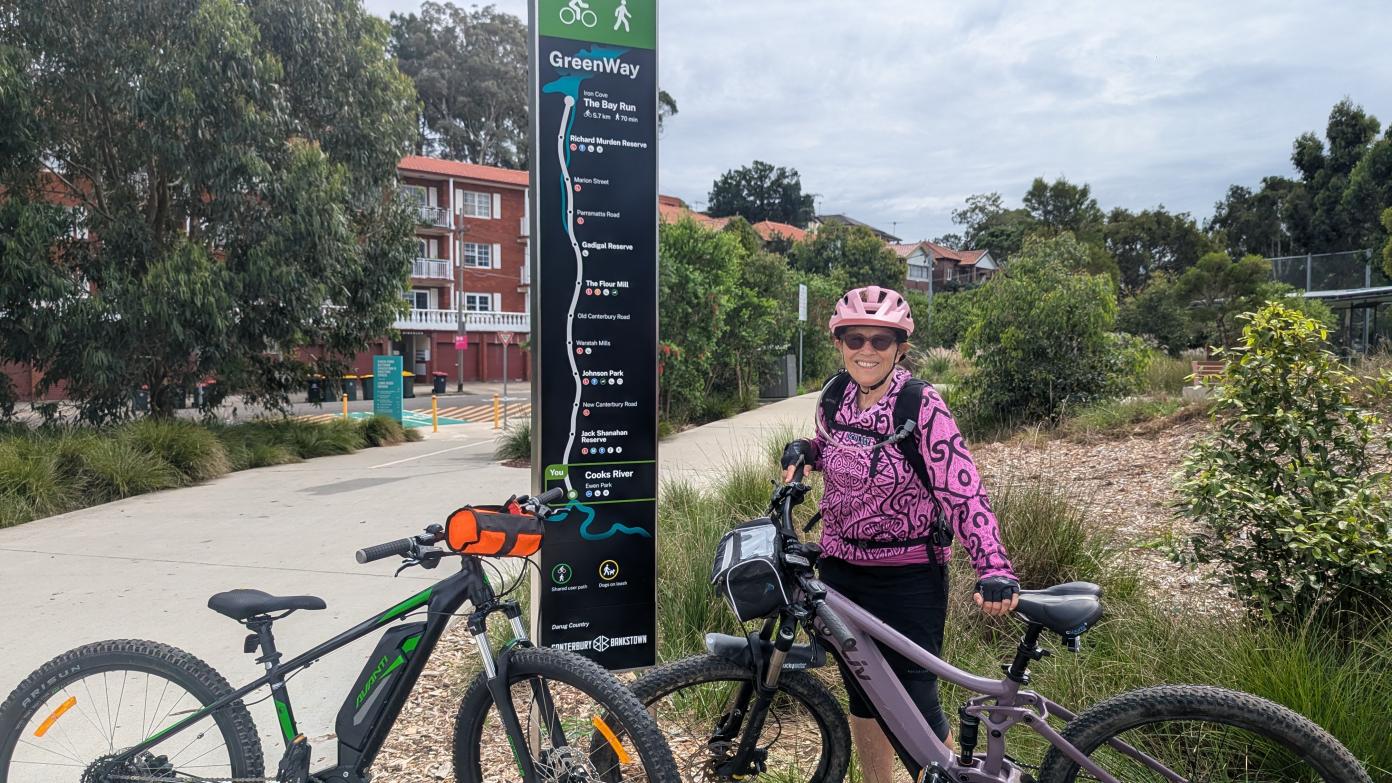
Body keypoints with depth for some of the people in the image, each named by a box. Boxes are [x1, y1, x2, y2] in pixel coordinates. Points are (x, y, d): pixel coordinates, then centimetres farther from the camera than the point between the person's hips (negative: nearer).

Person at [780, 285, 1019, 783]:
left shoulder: (923, 408, -18)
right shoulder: (834, 396, -2)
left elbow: (964, 495, -21)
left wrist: (994, 569, -32)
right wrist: (801, 452, -3)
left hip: (908, 577, -5)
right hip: (842, 569, 6)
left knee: (914, 705, -1)